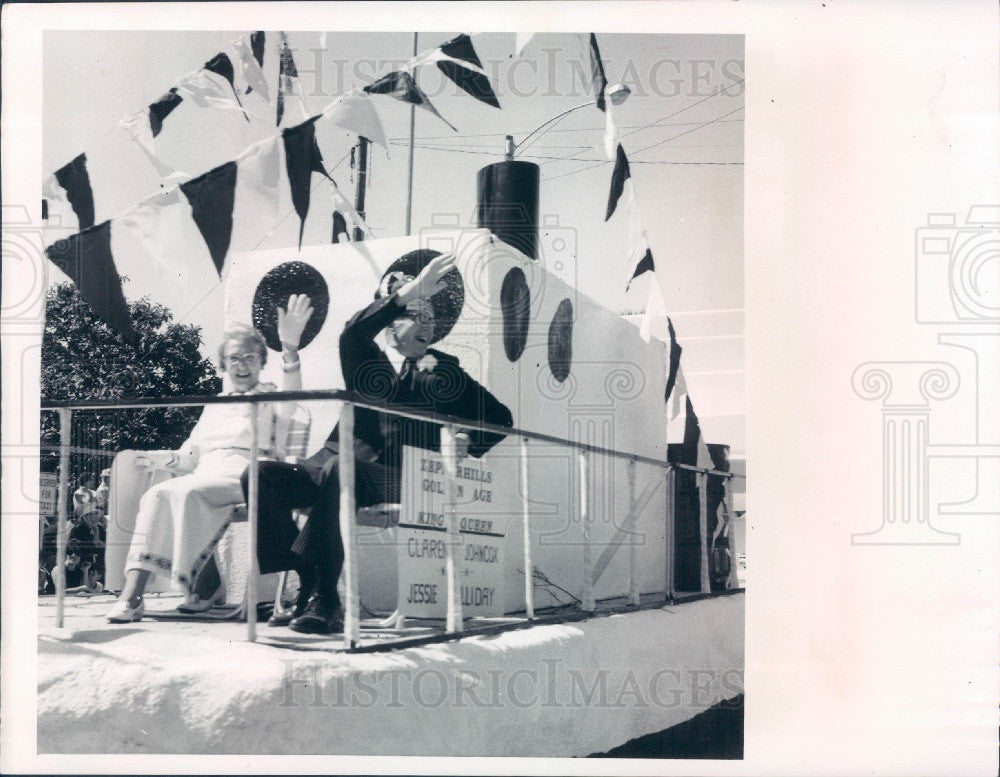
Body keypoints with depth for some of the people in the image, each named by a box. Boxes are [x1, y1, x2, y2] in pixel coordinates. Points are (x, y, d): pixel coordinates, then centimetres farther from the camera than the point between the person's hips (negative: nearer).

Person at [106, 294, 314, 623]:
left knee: (188, 493, -34)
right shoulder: (213, 405, 32)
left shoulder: (269, 397, 15)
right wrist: (172, 458, 4)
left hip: (244, 476, -5)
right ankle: (132, 592, -37)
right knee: (156, 495, -26)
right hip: (204, 476, 5)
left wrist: (289, 347, -29)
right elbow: (192, 452, 29)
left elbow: (289, 396, -11)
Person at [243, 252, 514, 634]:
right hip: (331, 465, 3)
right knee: (262, 475, -23)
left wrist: (469, 443, -1)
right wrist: (407, 293, -17)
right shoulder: (366, 362, 19)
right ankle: (310, 584, -20)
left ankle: (323, 598, -36)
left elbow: (501, 417, 19)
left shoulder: (442, 370, 19)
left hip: (390, 477, -3)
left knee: (340, 468, -37)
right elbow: (352, 334, -7)